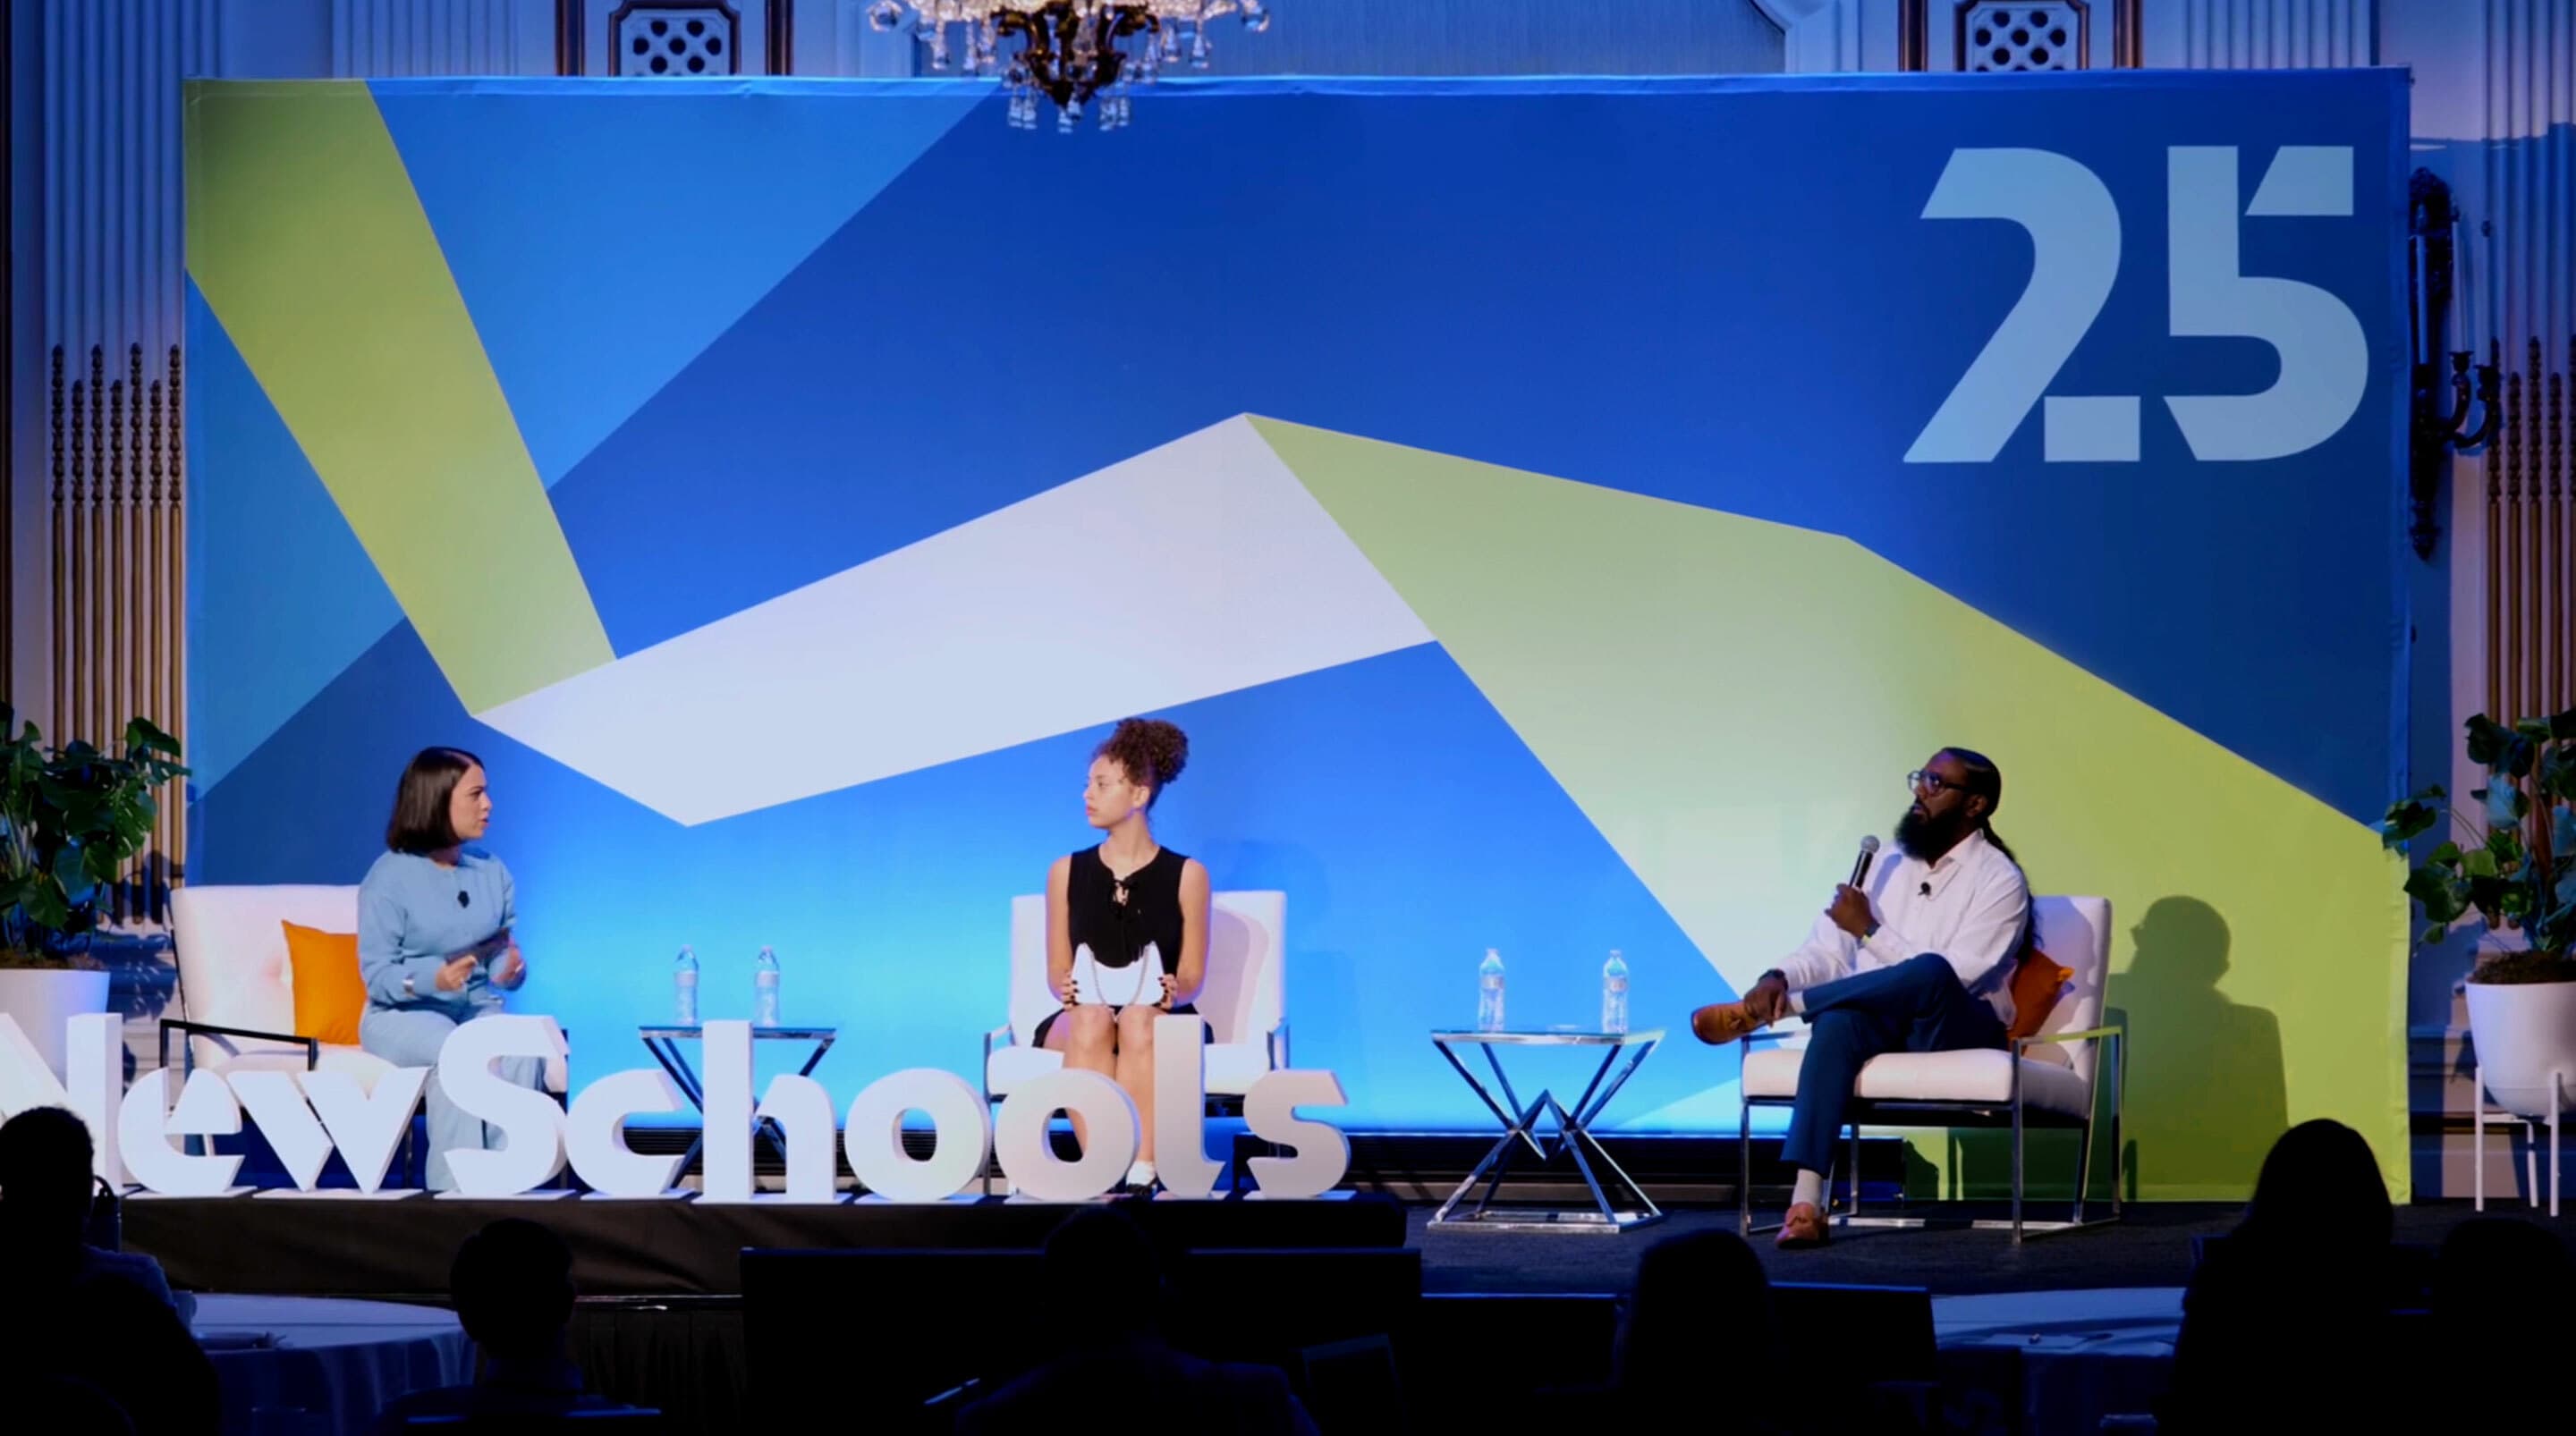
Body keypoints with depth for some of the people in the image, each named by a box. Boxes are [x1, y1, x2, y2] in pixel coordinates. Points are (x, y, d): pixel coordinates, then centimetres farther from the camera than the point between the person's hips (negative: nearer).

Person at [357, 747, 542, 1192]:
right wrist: (433, 978, -29)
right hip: (402, 1013, -4)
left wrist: (511, 969, -16)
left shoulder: (493, 872, 9)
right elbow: (377, 976, -10)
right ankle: (454, 1188, -35)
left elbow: (503, 956, 9)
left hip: (477, 1008, 4)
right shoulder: (390, 877, -8)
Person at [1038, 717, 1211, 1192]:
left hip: (1161, 1020, -1)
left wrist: (1172, 991, -20)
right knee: (1090, 1021, -37)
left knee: (1140, 1021, -38)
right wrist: (1069, 988, -14)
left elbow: (1193, 976, 3)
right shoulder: (1067, 872, 9)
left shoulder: (1186, 875, 4)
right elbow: (1057, 971, 10)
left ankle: (1140, 1174, -48)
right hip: (1082, 1017, 1)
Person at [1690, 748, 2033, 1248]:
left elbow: (1951, 977, -15)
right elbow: (1825, 952, 12)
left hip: (1959, 1028, -4)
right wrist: (1779, 978, -10)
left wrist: (1871, 930, -16)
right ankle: (1806, 1202, -45)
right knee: (1839, 1022, -34)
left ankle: (1757, 1014, -23)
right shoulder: (1887, 869, 16)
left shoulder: (1999, 881, -3)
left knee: (1929, 973, -39)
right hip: (1884, 1022, 4)